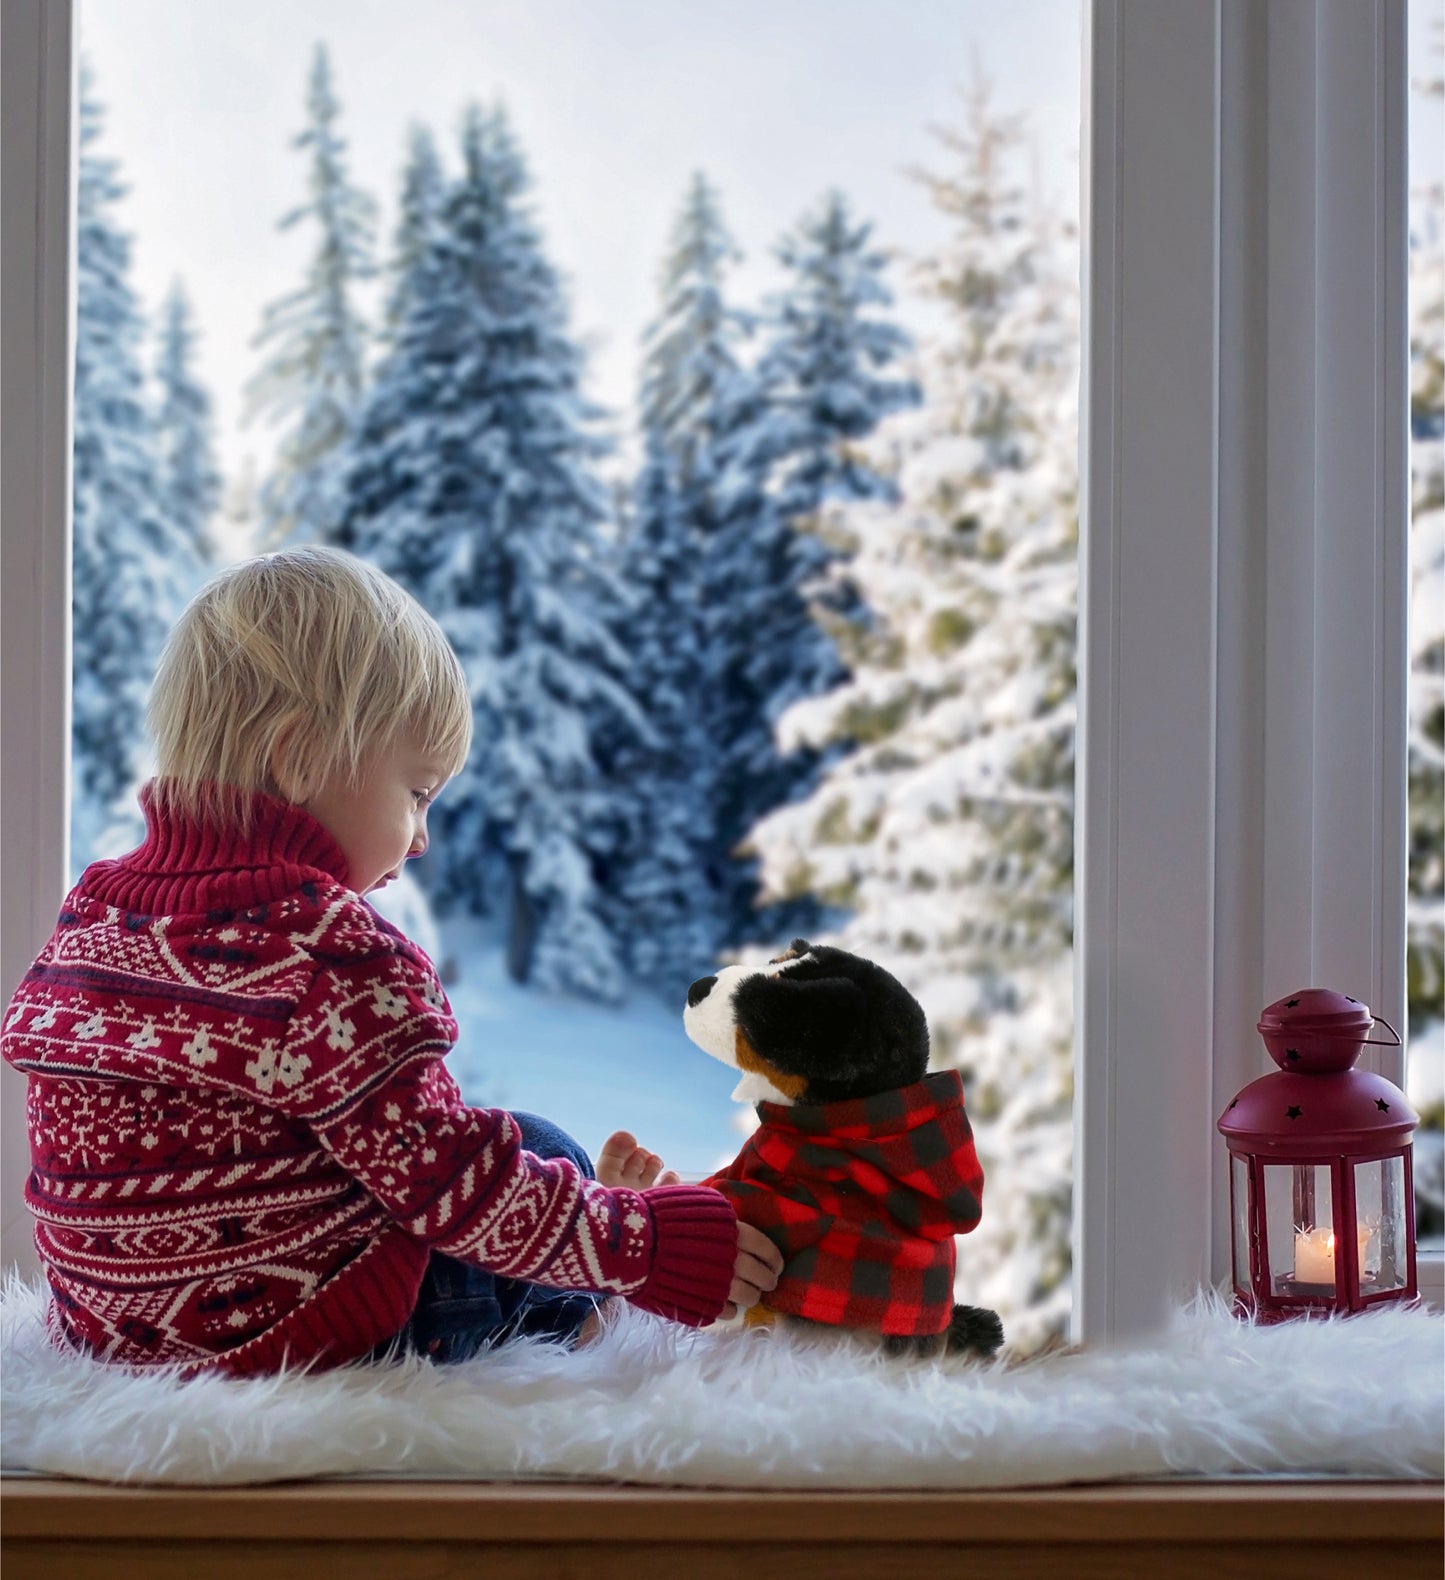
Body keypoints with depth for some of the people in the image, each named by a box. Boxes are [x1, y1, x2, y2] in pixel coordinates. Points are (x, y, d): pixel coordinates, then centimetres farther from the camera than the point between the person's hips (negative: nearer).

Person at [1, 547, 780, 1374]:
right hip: (304, 1335, -8)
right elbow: (451, 1186, -20)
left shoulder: (92, 912, 3)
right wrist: (644, 1243, -9)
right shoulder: (329, 953, -23)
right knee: (545, 1148, 13)